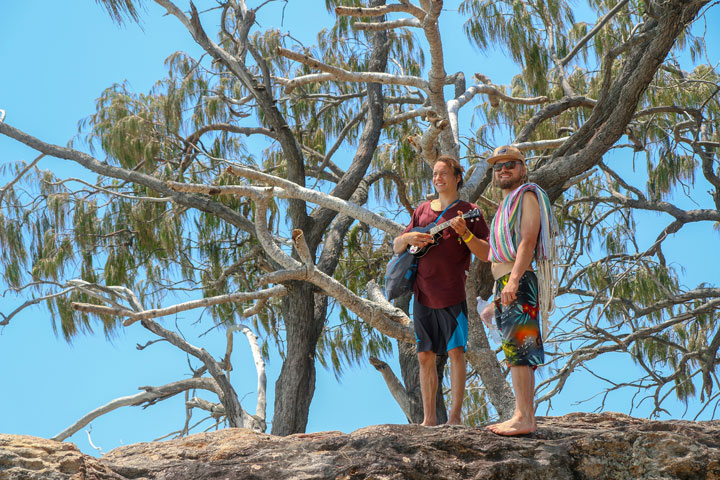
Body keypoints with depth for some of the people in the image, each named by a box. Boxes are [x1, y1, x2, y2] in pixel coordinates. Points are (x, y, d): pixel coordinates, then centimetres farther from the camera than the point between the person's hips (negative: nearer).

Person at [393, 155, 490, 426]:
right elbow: (396, 248, 18)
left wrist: (464, 233, -21)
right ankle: (429, 418, 10)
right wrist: (407, 238, -5)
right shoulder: (423, 210, 15)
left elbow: (486, 254, -6)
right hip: (423, 294, 5)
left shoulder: (469, 212, 2)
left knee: (456, 352, -8)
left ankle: (455, 416, -3)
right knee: (425, 357, 5)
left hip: (452, 294, -5)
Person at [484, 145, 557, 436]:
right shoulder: (507, 203, 26)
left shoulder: (528, 195, -2)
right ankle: (525, 415, 10)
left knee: (518, 349, -15)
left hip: (519, 282, -10)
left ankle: (524, 418, -18)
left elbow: (528, 240, -15)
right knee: (519, 352, 8)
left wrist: (514, 279, -25)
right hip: (504, 284, 10)